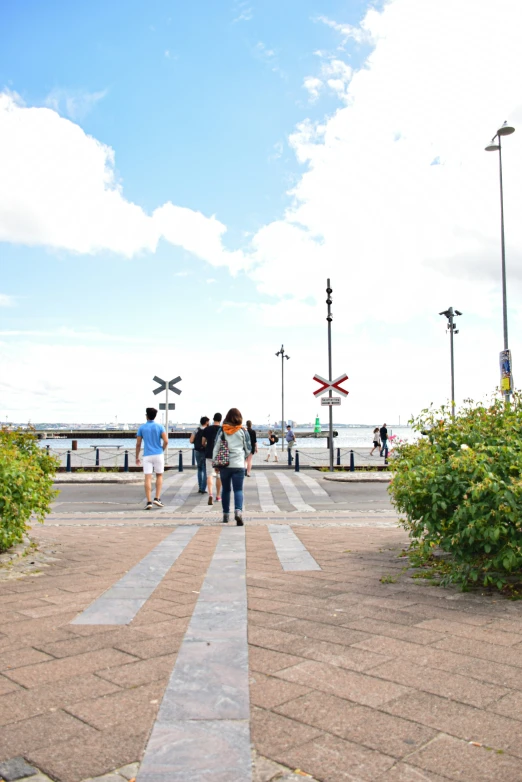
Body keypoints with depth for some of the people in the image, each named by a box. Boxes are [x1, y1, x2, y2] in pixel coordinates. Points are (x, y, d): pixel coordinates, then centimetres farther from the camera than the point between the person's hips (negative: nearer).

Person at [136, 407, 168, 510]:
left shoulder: (142, 427, 3)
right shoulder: (159, 427, 1)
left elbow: (138, 444, 2)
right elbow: (166, 441, -8)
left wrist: (137, 457, 11)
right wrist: (162, 450, 10)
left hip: (147, 456, 0)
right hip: (158, 455, 0)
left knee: (147, 478, -1)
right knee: (159, 476, 15)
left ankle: (149, 502, -7)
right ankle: (157, 498, 5)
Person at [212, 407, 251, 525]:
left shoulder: (221, 431, 1)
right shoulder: (243, 431, 1)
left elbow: (216, 447, 1)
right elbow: (248, 449, 8)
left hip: (224, 465, 1)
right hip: (238, 465, -1)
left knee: (226, 490, 13)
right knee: (238, 489, -2)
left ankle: (226, 515, 21)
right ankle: (238, 511, -24)